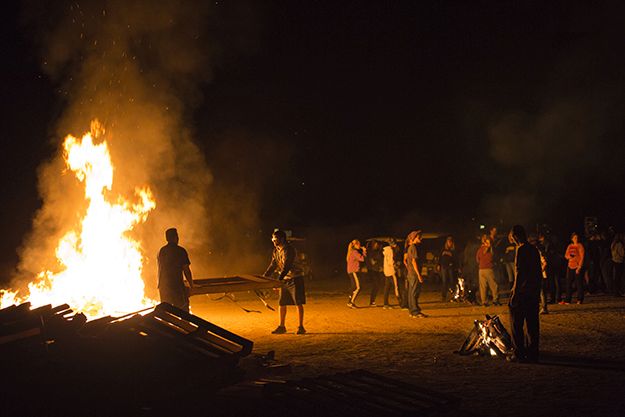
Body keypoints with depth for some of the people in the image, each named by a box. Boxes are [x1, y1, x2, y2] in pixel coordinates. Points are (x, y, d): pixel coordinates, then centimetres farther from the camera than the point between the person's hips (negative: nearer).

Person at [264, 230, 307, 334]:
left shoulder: (289, 250, -20)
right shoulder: (276, 251, 7)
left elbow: (287, 266, -29)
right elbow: (273, 265, 14)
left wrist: (279, 280, -37)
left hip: (295, 278, -8)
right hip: (284, 279, 8)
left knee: (298, 303, -6)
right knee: (282, 303, 7)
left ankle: (301, 327, -1)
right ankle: (281, 327, 15)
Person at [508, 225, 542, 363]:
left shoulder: (521, 249, -13)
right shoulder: (534, 249, 12)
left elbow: (519, 272, -17)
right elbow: (539, 272, 16)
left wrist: (515, 293, -15)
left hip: (522, 292, -8)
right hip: (534, 293, 8)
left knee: (516, 324, -1)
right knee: (532, 324, 10)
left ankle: (519, 354, -2)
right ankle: (533, 353, 12)